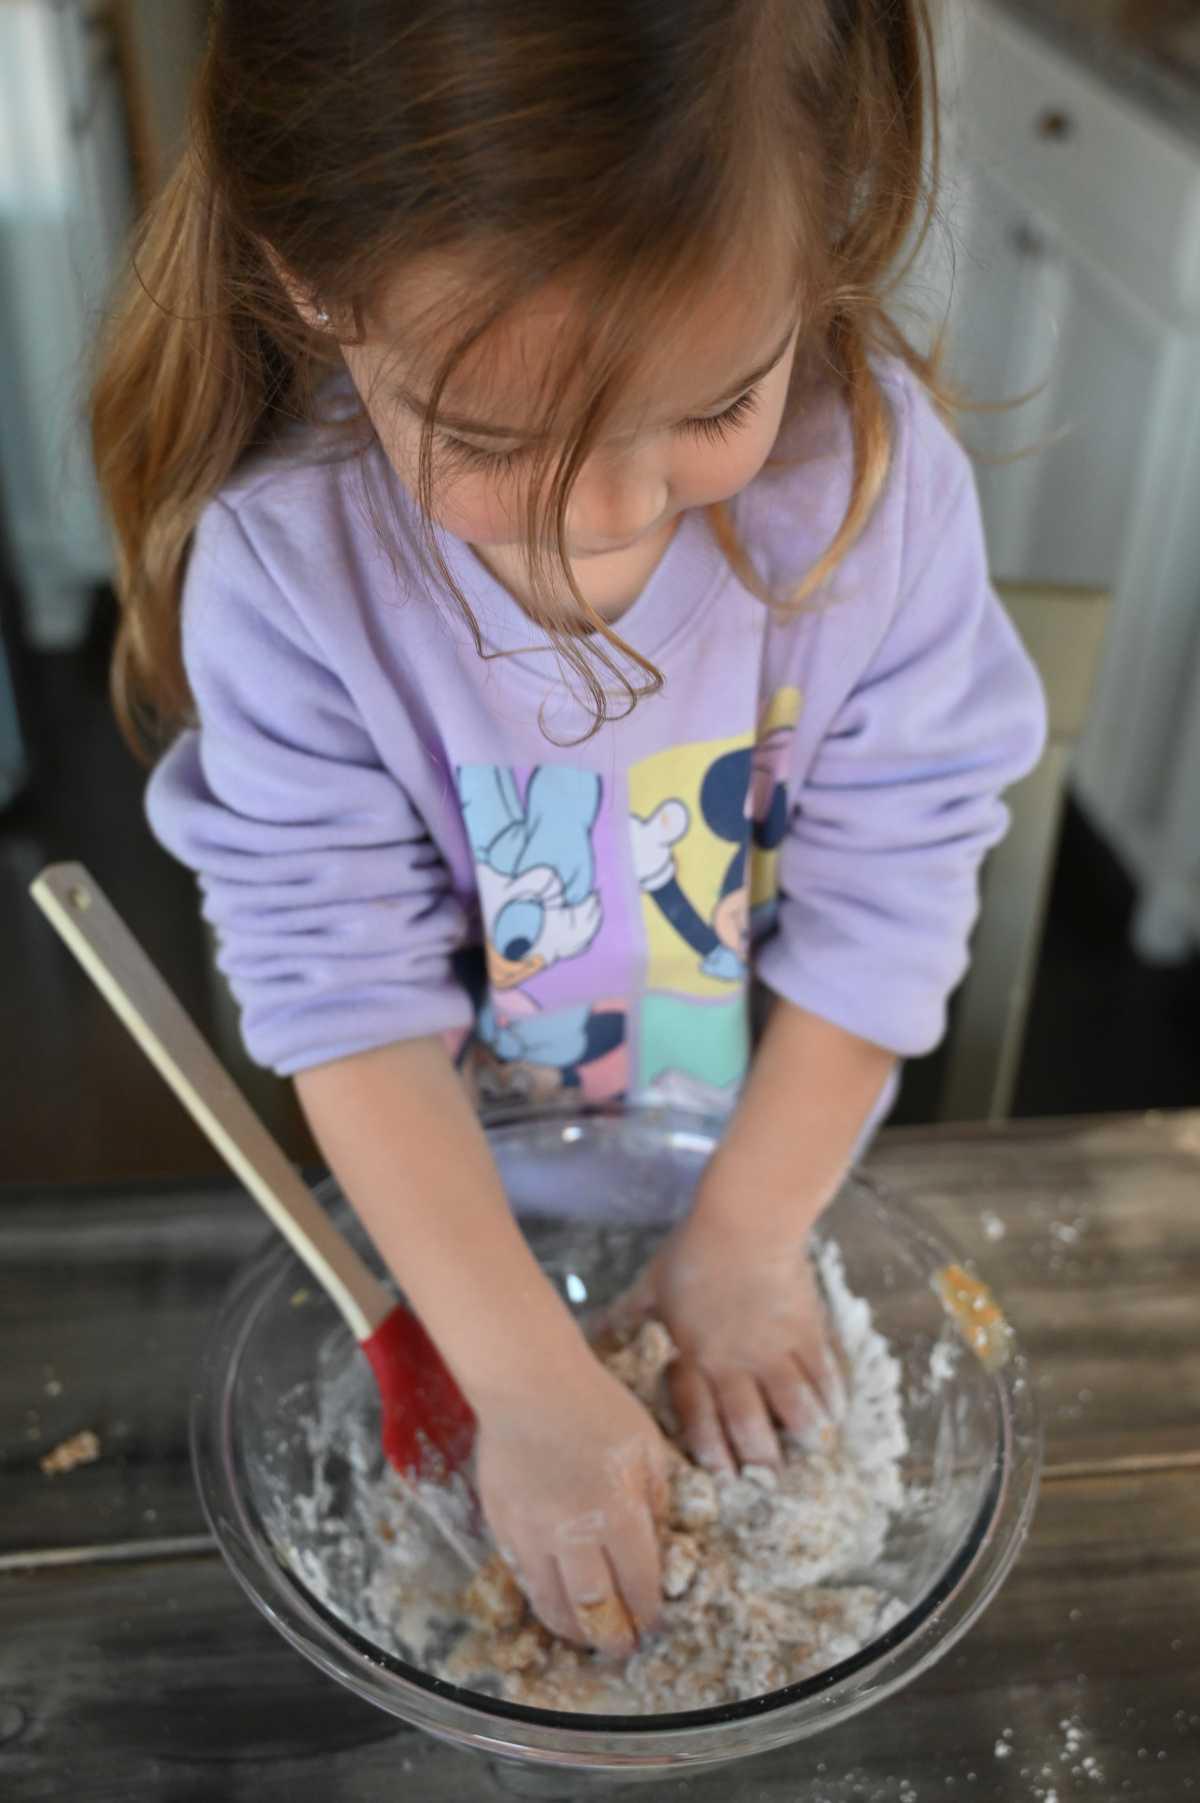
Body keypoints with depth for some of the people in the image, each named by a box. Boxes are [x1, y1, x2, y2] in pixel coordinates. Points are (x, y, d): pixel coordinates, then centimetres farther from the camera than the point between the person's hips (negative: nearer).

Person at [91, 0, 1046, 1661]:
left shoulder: (877, 475, -26)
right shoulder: (282, 565, -28)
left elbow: (889, 889, -19)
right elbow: (347, 991, -27)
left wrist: (751, 1233, -16)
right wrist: (531, 1382, -30)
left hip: (790, 1153, 2)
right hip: (458, 1203, -1)